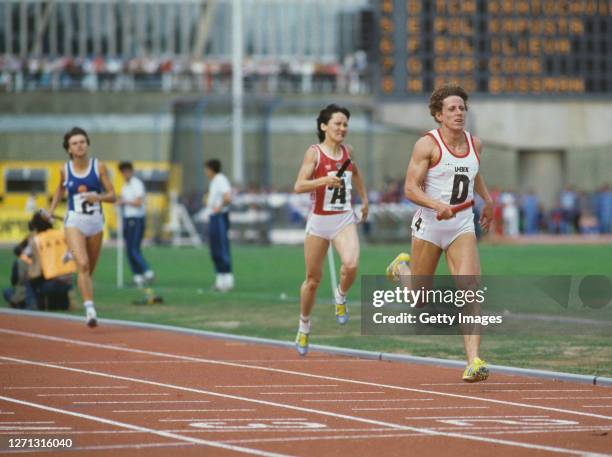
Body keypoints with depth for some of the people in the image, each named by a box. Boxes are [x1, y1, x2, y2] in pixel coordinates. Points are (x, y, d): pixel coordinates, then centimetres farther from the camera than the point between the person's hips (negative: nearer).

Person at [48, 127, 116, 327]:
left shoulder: (99, 167, -2)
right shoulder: (65, 170, 1)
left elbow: (112, 196, -2)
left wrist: (98, 197, -21)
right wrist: (52, 208, 16)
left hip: (95, 221, 2)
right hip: (74, 221, -2)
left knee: (89, 270, 12)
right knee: (83, 265, -21)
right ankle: (90, 310, -27)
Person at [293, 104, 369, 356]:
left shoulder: (347, 151, 6)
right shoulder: (314, 153, -8)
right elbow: (299, 186, -17)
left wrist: (364, 200, 33)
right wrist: (324, 180, -31)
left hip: (344, 220, 2)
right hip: (318, 221, -2)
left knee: (351, 265, -26)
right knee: (313, 279, 7)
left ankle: (340, 297, 7)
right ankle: (304, 327, 28)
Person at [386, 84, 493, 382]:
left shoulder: (474, 143, 7)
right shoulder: (427, 145, -11)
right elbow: (410, 188, -17)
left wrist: (488, 199, 28)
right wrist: (437, 205, -32)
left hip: (462, 228, 3)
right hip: (429, 226, -3)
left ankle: (474, 362, -22)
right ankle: (402, 267, 48)